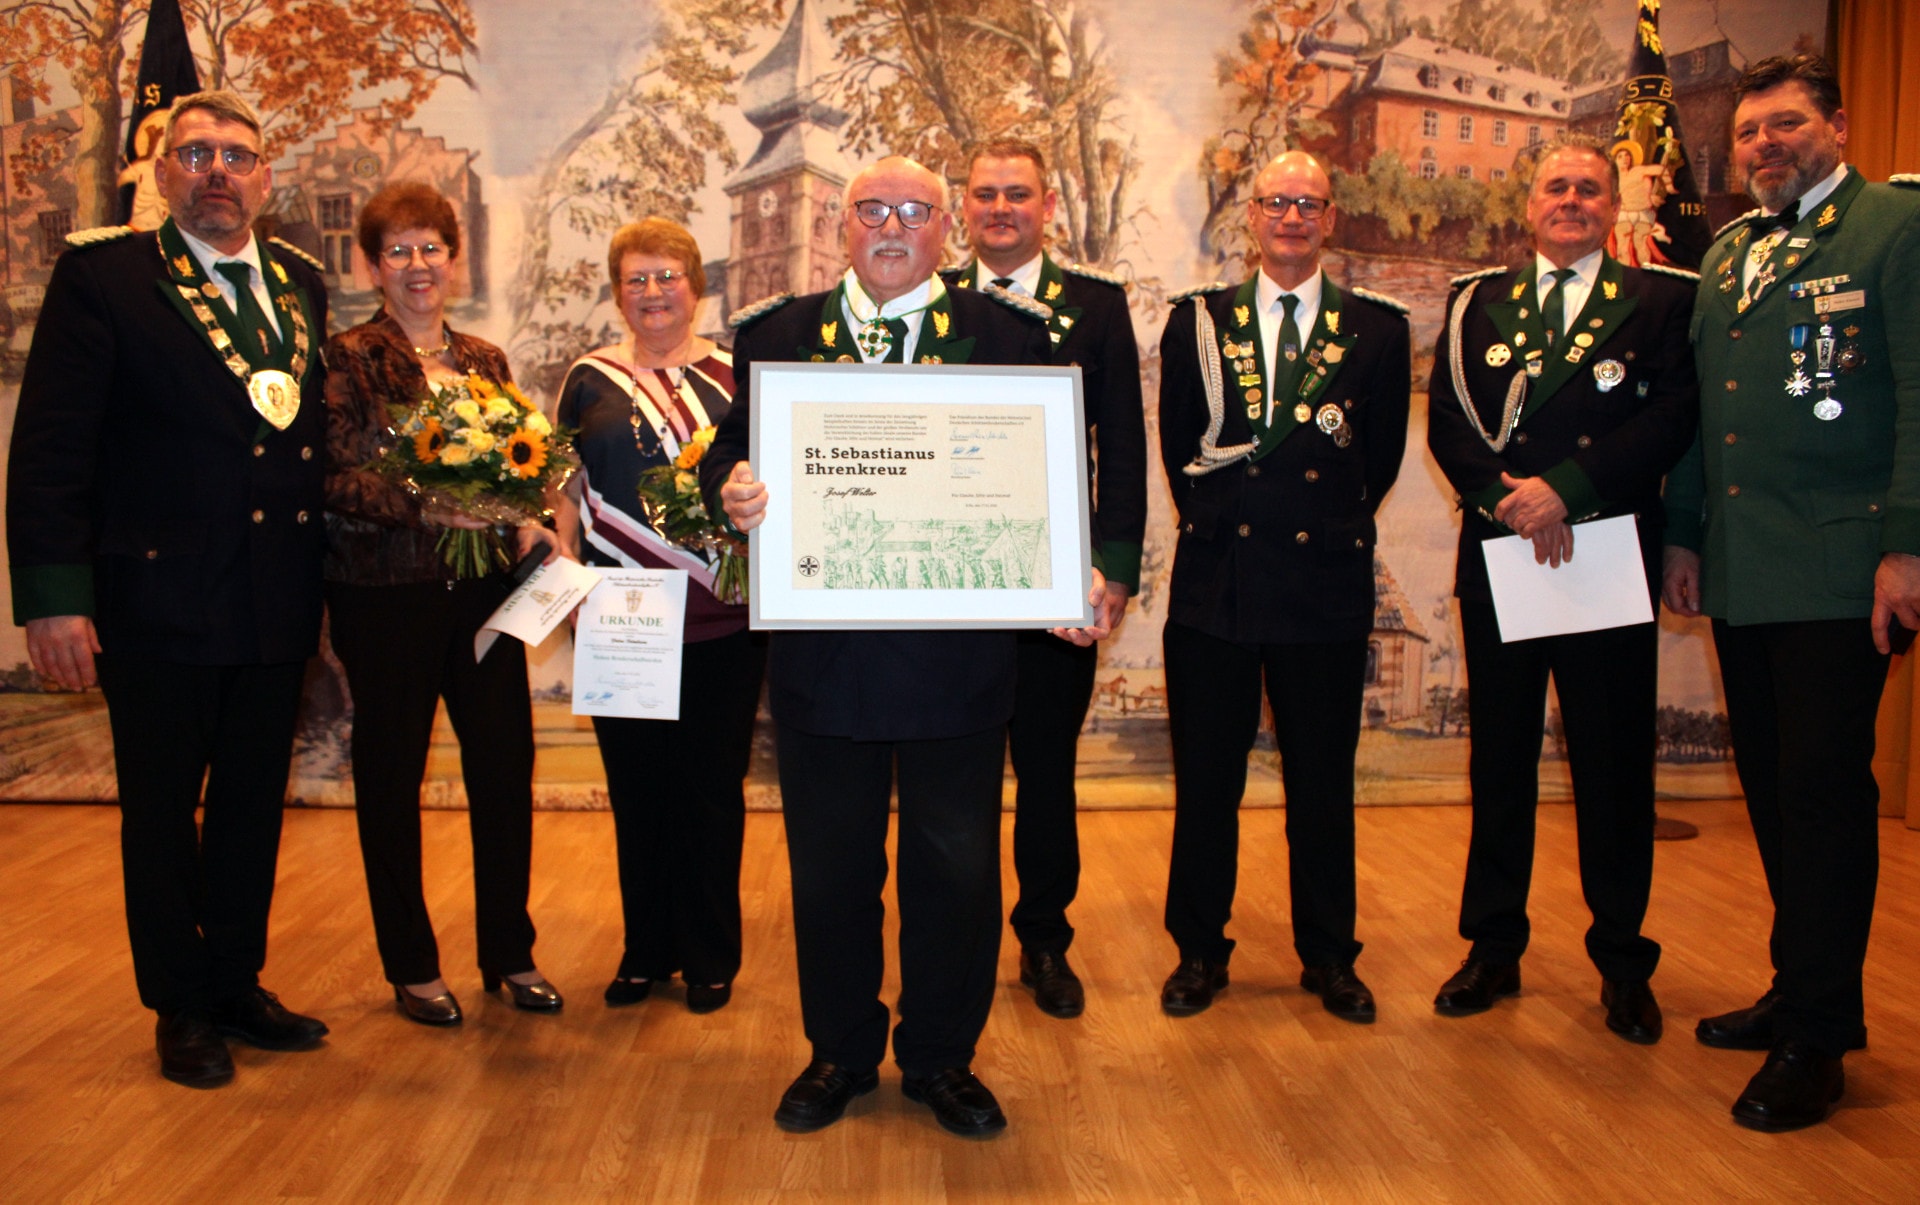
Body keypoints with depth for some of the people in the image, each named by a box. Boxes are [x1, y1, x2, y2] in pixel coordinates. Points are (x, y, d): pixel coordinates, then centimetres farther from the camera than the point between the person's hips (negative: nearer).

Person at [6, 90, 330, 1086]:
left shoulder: (301, 283, 10)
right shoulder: (101, 275, -5)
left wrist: (325, 555, 3)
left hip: (277, 601, 5)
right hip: (157, 601, -5)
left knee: (253, 807, 15)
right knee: (161, 812, 10)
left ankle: (237, 985, 32)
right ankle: (181, 1010, 26)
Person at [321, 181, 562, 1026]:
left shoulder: (484, 360, 12)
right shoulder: (348, 359, -3)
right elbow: (341, 482, -13)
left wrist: (525, 523, -6)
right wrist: (438, 508, -25)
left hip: (483, 588, 4)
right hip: (385, 594, -4)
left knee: (506, 766, 5)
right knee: (391, 777, 7)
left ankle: (509, 952, 22)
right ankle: (411, 966, 22)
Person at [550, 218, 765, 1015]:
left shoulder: (734, 375, 6)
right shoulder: (590, 379, 10)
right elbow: (567, 489, 12)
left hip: (720, 619, -1)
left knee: (712, 788, 5)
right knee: (635, 787, 9)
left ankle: (711, 957, 20)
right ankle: (646, 950, 26)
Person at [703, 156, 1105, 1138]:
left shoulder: (1009, 335, 5)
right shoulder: (777, 335, 8)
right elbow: (732, 450, 6)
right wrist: (732, 491, -17)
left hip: (959, 647, -1)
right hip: (820, 647, 1)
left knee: (956, 866, 9)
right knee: (829, 864, 12)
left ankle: (941, 1059, 29)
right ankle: (840, 1053, 32)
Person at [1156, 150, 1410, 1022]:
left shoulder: (1376, 328, 6)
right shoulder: (1197, 321, 7)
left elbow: (1381, 458, 8)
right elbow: (1181, 449, 9)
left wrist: (1330, 529, 6)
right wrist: (1221, 525, 6)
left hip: (1325, 589, 0)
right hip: (1215, 584, 0)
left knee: (1324, 788, 9)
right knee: (1205, 784, 8)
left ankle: (1329, 958, 25)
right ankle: (1199, 951, 23)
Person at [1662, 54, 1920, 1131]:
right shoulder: (1728, 254, 18)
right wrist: (1685, 533, 16)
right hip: (1740, 574, 7)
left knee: (1825, 793, -3)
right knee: (1774, 791, 13)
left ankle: (1817, 1038, 7)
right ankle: (1802, 989, 27)